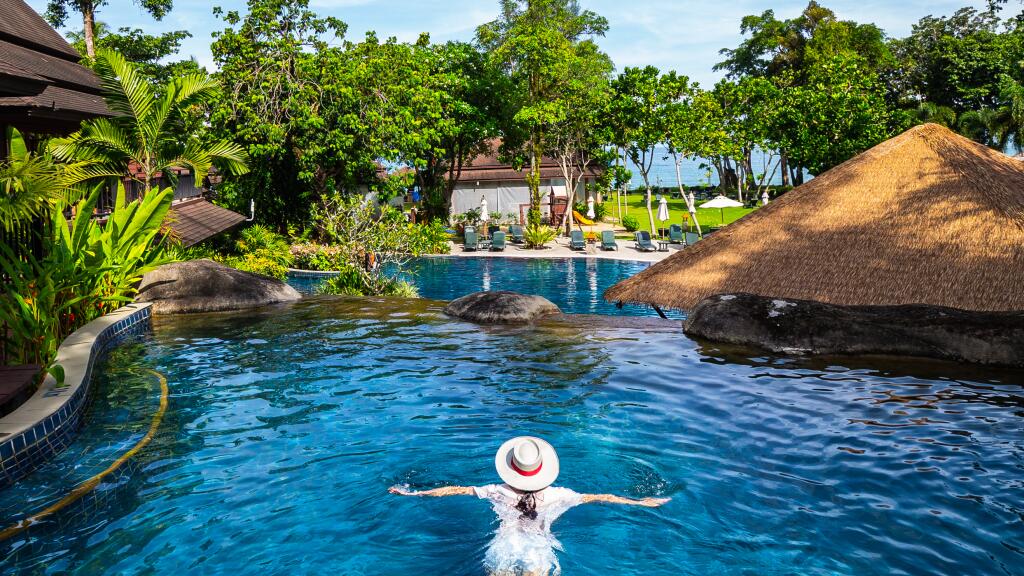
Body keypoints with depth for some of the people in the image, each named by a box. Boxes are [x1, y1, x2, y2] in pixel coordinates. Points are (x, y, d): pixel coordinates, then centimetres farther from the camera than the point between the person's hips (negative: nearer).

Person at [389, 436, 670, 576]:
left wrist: (413, 492, 15)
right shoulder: (556, 495, -2)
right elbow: (598, 498, 6)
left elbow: (455, 489, 4)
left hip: (503, 551, 1)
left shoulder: (499, 493, -1)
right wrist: (641, 501, 17)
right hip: (538, 553, 0)